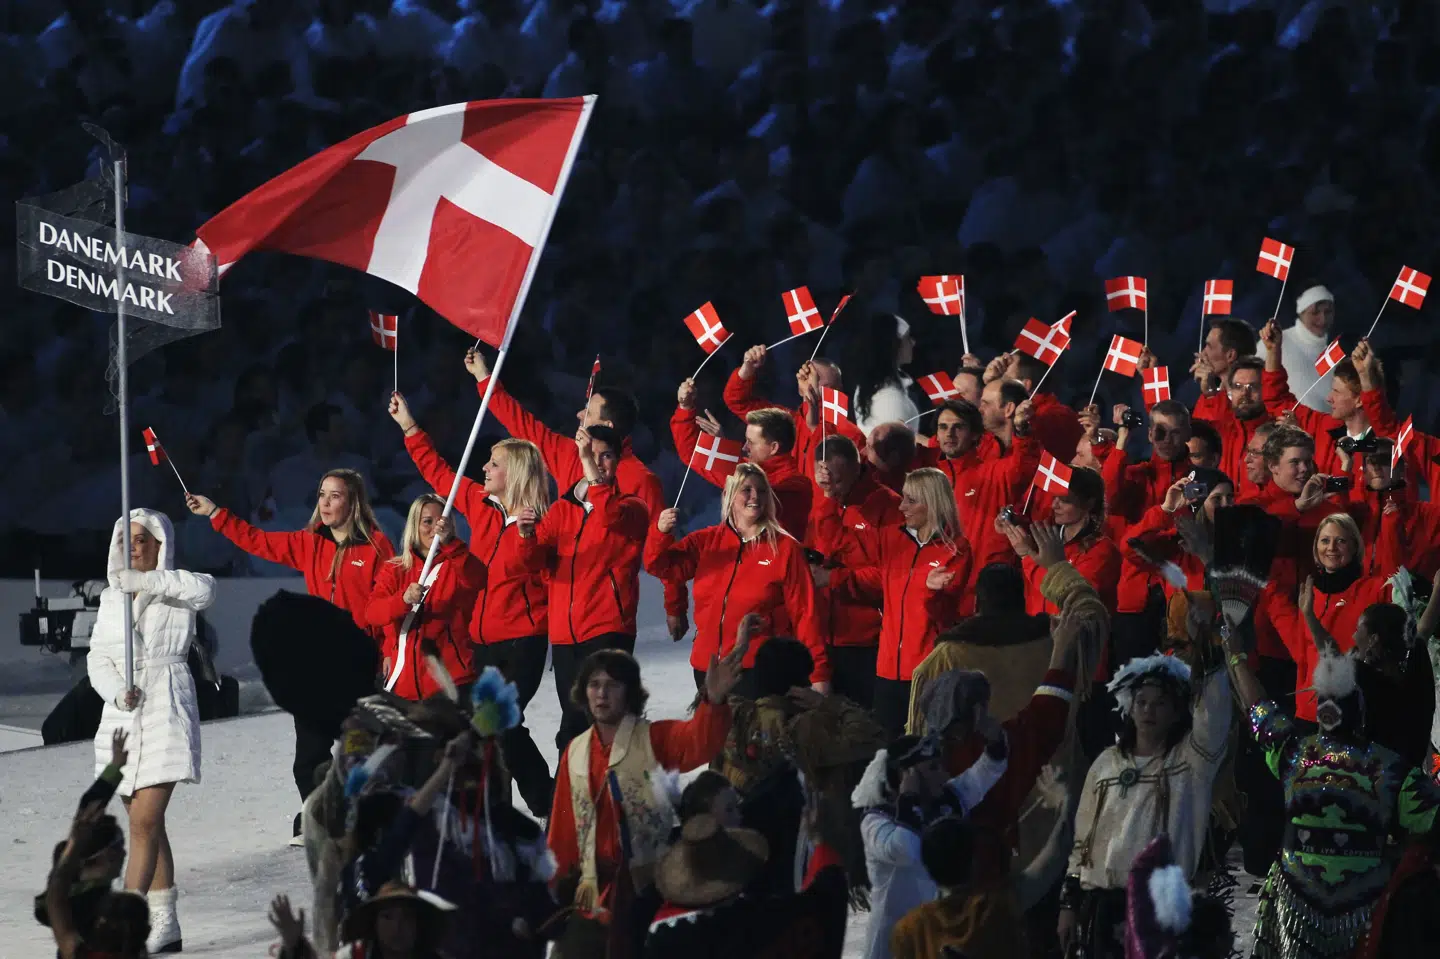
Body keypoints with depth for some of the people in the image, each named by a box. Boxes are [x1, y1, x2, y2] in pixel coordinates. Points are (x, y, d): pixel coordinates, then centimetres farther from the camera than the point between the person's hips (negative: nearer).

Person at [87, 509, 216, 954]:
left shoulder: (175, 591, 0)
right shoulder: (111, 598, 16)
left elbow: (203, 589, -25)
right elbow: (98, 658, 8)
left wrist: (145, 580, -30)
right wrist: (116, 691, -11)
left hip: (166, 711, -6)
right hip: (123, 716, 6)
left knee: (146, 821, -14)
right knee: (147, 823, 10)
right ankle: (165, 926, 15)